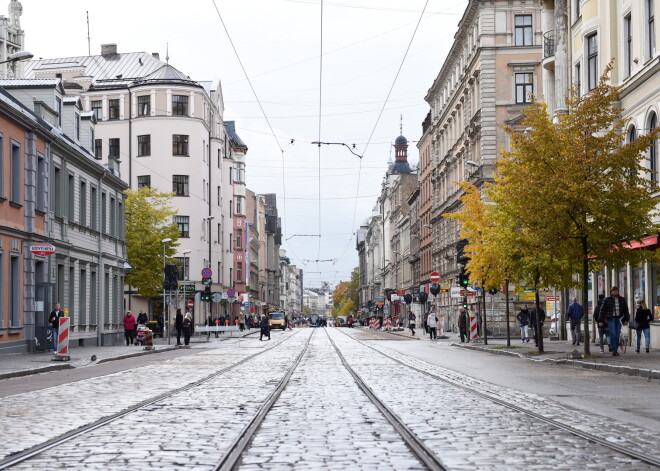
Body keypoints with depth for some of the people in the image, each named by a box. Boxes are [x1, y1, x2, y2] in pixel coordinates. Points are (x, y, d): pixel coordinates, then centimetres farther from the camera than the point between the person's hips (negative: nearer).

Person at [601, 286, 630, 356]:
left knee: (617, 335, 3)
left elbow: (626, 310, 14)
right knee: (613, 334, -12)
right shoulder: (607, 300, 2)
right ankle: (614, 350, -10)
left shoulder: (622, 300, 10)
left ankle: (616, 350, 11)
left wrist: (626, 319, 7)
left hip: (619, 319, 3)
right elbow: (602, 310, 3)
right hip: (611, 319, -3)